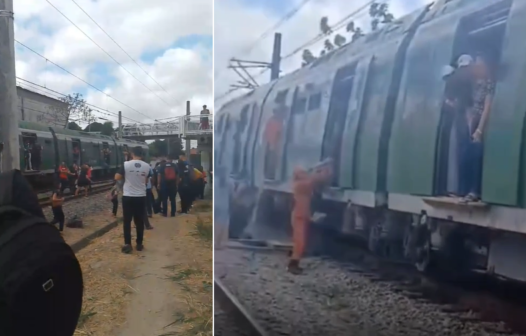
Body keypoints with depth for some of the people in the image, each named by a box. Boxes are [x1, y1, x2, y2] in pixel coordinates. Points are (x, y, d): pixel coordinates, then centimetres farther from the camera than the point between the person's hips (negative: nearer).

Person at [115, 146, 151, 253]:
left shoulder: (126, 164, -8)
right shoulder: (147, 166, -1)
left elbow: (117, 177, -3)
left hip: (128, 196, -2)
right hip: (141, 197, 2)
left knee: (127, 221, 6)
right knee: (140, 221, 10)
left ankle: (127, 244, 4)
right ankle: (139, 244, 16)